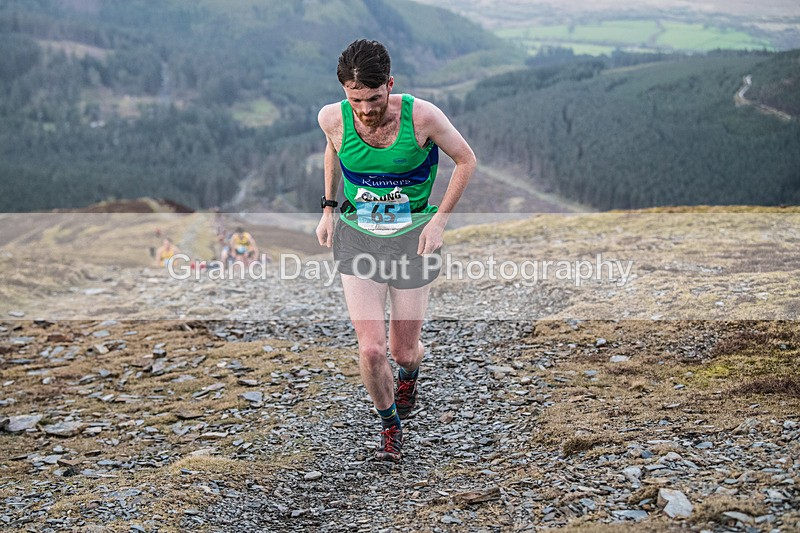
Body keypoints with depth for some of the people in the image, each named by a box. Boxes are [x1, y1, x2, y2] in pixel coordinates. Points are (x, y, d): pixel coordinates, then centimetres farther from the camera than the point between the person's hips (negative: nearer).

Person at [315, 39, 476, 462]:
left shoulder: (421, 116, -19)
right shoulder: (332, 118, -12)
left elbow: (466, 160, -3)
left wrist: (439, 220, -8)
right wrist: (328, 207, 13)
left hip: (412, 238, -1)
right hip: (357, 236, 1)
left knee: (403, 351, 7)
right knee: (370, 351, -10)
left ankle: (409, 373, 48)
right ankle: (390, 426, 19)